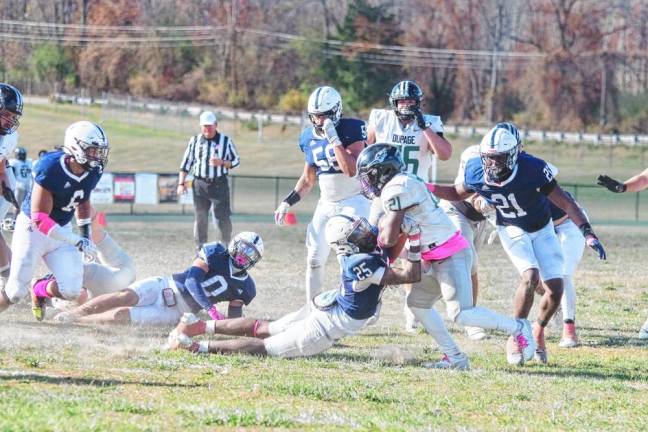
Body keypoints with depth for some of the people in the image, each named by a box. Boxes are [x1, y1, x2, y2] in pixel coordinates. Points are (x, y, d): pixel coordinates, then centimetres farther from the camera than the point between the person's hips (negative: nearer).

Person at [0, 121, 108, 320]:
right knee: (16, 292, -4)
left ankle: (40, 291, 24)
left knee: (71, 290, -9)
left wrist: (86, 235, 11)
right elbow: (39, 219, -29)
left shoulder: (93, 173, -10)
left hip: (61, 231, 5)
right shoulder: (51, 169, -30)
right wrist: (77, 241, -33)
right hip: (32, 229, -5)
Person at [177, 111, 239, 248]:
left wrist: (222, 163, -13)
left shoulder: (226, 141, 2)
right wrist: (181, 183, 3)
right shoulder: (195, 141, 7)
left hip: (220, 184, -2)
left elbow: (236, 160, 6)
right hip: (200, 184, 2)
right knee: (200, 218, 4)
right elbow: (186, 163, 10)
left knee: (224, 218, -4)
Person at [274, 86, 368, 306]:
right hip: (326, 204, 6)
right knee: (314, 259, 5)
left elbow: (351, 170, -27)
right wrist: (288, 202, 8)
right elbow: (308, 178, 16)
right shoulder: (309, 137, 4)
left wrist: (334, 138, -28)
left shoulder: (351, 129, -15)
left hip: (354, 201, -6)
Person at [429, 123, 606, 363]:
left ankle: (538, 331, 24)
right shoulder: (477, 172, -22)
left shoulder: (532, 169, -32)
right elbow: (457, 194, 1)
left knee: (555, 291, -6)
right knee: (531, 277, -25)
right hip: (512, 230, 0)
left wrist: (588, 234, -31)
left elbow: (565, 202, -24)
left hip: (541, 229, 0)